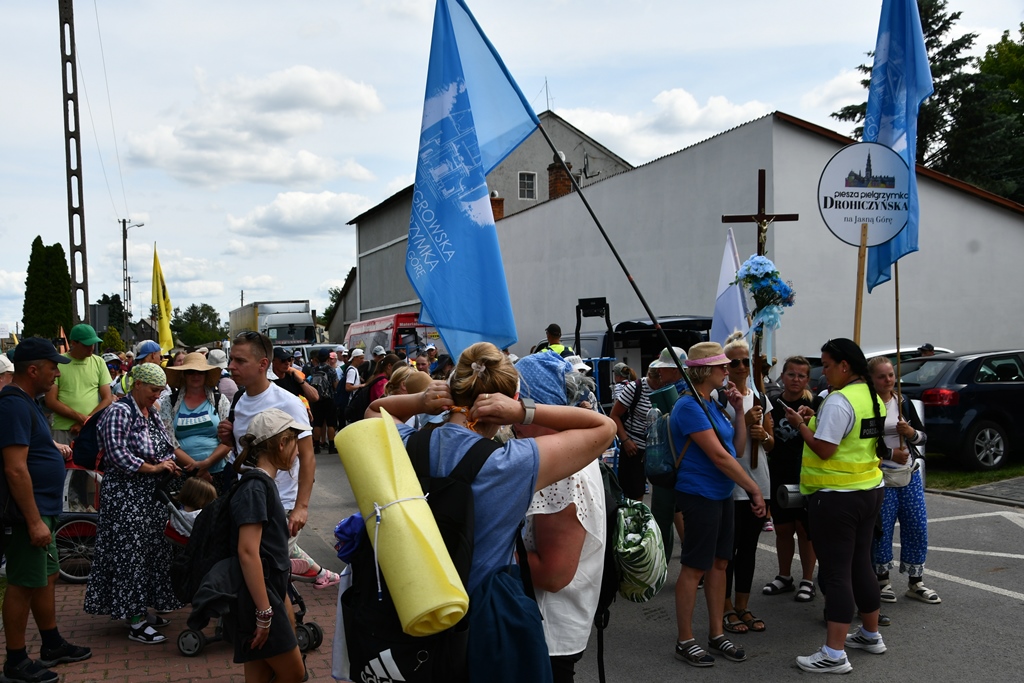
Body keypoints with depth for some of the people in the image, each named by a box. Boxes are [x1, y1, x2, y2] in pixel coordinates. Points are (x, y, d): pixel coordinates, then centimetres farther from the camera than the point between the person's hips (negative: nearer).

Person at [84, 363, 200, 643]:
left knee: (153, 550, 11)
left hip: (152, 494, 9)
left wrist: (193, 464, 10)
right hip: (127, 497, -9)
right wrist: (155, 468, -16)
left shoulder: (151, 413, 13)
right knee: (131, 554, -5)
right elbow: (117, 455, -20)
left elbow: (168, 447, 21)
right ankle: (136, 623, -1)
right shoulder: (119, 412, -13)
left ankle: (143, 609, 23)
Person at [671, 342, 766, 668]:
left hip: (721, 494, 9)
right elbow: (719, 456, -21)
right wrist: (755, 489, -17)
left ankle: (716, 634, 24)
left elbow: (737, 447, 13)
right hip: (699, 495, -9)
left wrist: (739, 410, 3)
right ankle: (685, 641, 9)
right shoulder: (689, 407, -18)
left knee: (719, 564, 13)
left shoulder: (712, 405, 12)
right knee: (694, 568, -1)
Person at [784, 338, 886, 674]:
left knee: (835, 571, -5)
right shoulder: (874, 398, 10)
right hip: (870, 489, 9)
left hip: (836, 496, -9)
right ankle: (870, 634, 33)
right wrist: (816, 420, 11)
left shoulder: (838, 401, -19)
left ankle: (834, 653, -2)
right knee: (861, 563, 20)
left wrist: (801, 424, -8)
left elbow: (824, 449, -22)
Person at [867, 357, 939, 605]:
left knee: (918, 527, 6)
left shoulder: (904, 402, 8)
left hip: (909, 474, 6)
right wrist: (889, 453, -18)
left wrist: (911, 433, -10)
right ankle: (882, 580, 18)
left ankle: (915, 583, 19)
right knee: (882, 529, 0)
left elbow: (923, 437, 11)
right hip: (879, 477, -5)